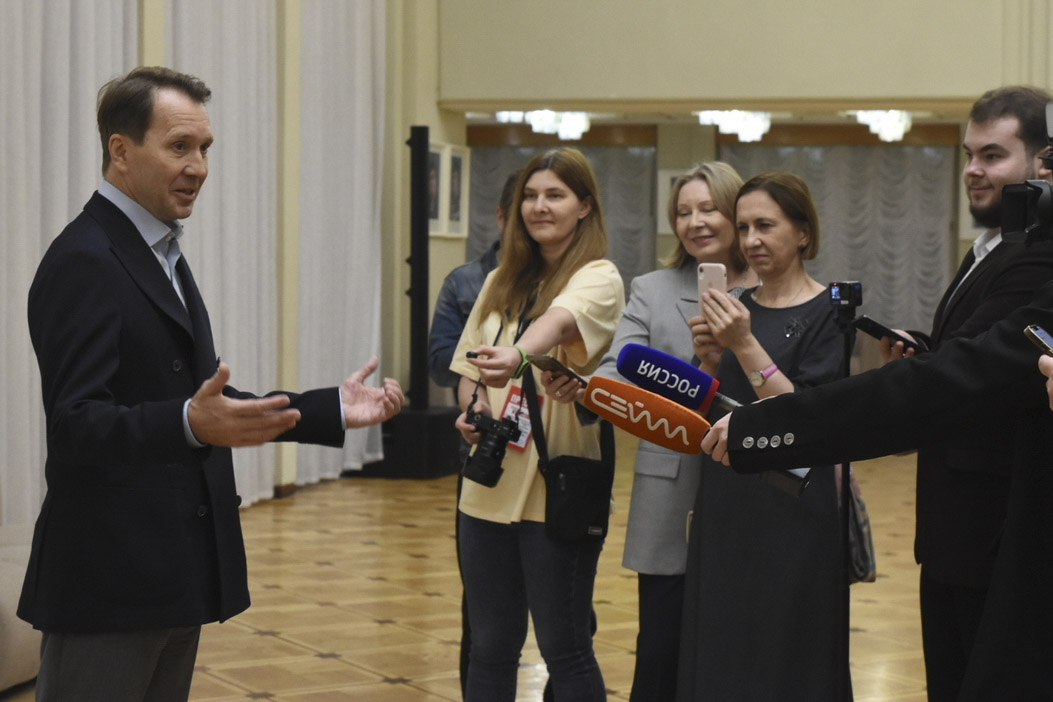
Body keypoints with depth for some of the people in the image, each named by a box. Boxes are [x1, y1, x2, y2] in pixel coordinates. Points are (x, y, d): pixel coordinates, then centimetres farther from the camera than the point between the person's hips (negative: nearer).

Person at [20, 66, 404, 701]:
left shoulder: (158, 256, 16)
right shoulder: (84, 263, -15)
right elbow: (76, 423, -25)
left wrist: (331, 411, 13)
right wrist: (191, 424, -41)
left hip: (174, 575, 10)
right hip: (108, 585, -10)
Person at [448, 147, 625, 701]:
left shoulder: (598, 279, -7)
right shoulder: (501, 283, 13)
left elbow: (561, 318, -29)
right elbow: (469, 366, 17)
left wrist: (518, 354, -50)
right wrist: (472, 408, -6)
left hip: (557, 489, -6)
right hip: (491, 485, 6)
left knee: (564, 649, 1)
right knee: (490, 647, 11)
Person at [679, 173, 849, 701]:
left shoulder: (827, 314, -8)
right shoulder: (738, 308, 11)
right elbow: (705, 416, 12)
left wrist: (745, 346, -22)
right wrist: (707, 355, -6)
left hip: (790, 516, -6)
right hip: (723, 512, 6)